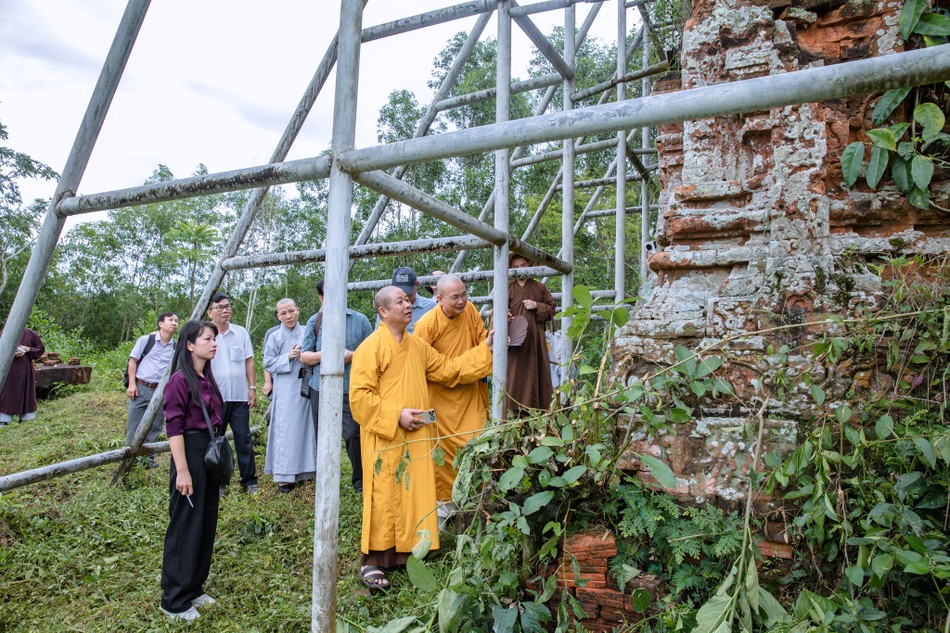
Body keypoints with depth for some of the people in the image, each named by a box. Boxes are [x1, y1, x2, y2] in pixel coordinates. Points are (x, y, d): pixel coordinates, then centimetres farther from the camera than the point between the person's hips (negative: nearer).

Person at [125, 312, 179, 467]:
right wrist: (132, 384, -5)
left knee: (155, 426, 7)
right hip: (141, 388, -2)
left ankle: (147, 456, 20)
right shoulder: (146, 340, -2)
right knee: (134, 425, 3)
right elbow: (133, 361, 2)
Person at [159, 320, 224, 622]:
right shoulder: (180, 380, -15)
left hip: (211, 454, 8)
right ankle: (174, 601, 16)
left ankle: (193, 588, 30)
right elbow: (174, 428, -17)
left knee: (206, 524, 15)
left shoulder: (208, 377, 10)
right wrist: (182, 471, -19)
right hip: (190, 453, -8)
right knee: (185, 526, 2)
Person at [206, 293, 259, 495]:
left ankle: (249, 480, 12)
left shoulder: (241, 333, 6)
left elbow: (249, 362, 9)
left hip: (239, 397, 2)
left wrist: (252, 388, 4)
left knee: (244, 440, 3)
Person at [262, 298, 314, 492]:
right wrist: (288, 357, -12)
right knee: (285, 430, -2)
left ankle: (306, 468, 20)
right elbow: (268, 364, 1)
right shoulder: (275, 337, 1)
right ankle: (284, 476, 4)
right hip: (286, 391, -2)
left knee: (307, 427, 7)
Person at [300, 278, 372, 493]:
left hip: (352, 389, -2)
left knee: (354, 435, -6)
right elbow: (304, 356, 7)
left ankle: (360, 480, 14)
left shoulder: (359, 320, 2)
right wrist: (326, 355, -11)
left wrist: (352, 355, -13)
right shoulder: (314, 322, 6)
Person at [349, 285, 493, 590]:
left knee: (414, 493, 9)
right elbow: (359, 394, -14)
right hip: (385, 438, -7)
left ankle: (404, 553, 22)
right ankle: (372, 562, 8)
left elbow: (448, 370, 16)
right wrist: (396, 415, -18)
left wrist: (485, 348, 12)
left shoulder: (417, 345, 12)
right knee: (384, 496, -3)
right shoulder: (371, 347, -10)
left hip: (416, 436, 7)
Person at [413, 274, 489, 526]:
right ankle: (445, 501, 21)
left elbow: (482, 338, 9)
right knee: (443, 449, 4)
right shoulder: (427, 323, -16)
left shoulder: (469, 310, -1)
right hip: (440, 396, -3)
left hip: (470, 393, 4)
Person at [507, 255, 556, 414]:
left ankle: (537, 406, 7)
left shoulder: (540, 287, 11)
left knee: (535, 370, 1)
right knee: (516, 371, -6)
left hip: (535, 337, 1)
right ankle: (515, 407, -2)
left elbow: (551, 308, 13)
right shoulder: (508, 288, 8)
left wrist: (537, 306, -4)